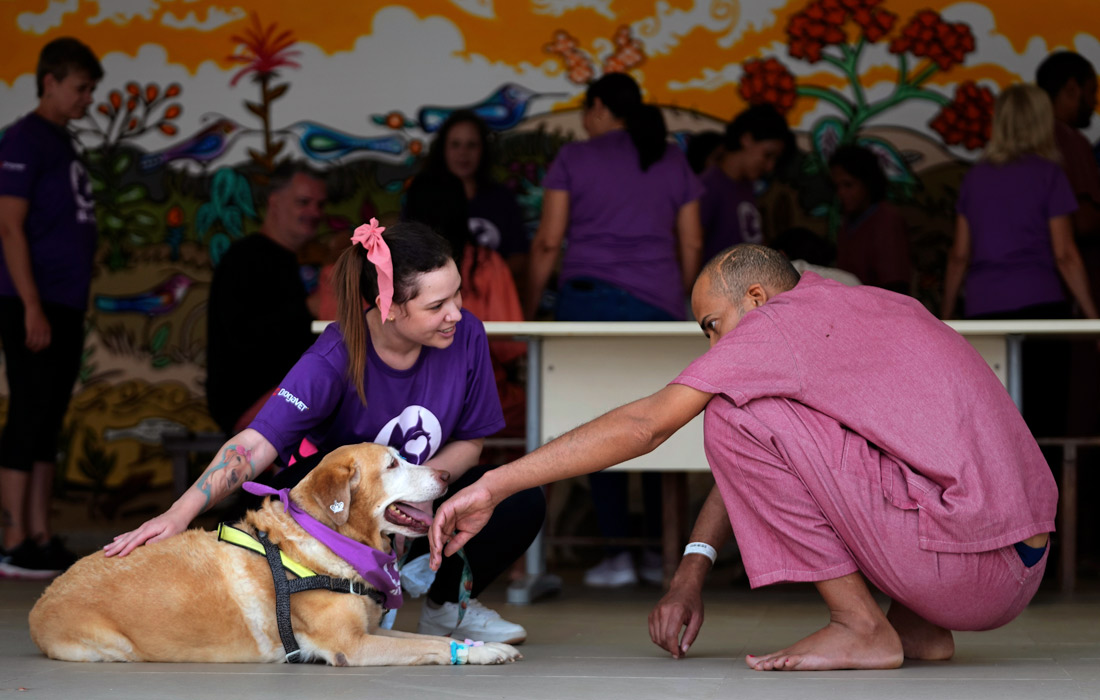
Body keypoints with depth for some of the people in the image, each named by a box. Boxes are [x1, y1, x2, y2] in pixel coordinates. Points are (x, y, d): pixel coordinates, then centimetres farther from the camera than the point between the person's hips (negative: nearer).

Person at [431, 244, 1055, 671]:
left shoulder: (782, 320, -4)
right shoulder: (874, 306, 23)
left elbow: (644, 424, -6)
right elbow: (759, 466, 25)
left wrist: (494, 485, -2)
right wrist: (693, 569, 19)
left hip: (963, 563, -9)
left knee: (737, 416, -7)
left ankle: (862, 625, -4)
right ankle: (918, 627, 14)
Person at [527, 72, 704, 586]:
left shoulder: (574, 159, 5)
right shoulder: (673, 161, 14)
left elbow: (548, 241, 2)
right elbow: (692, 243, 11)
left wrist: (528, 310, 8)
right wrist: (678, 301, 21)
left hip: (588, 296, -2)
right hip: (657, 303, 2)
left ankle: (617, 553, -5)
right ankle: (662, 552, 4)